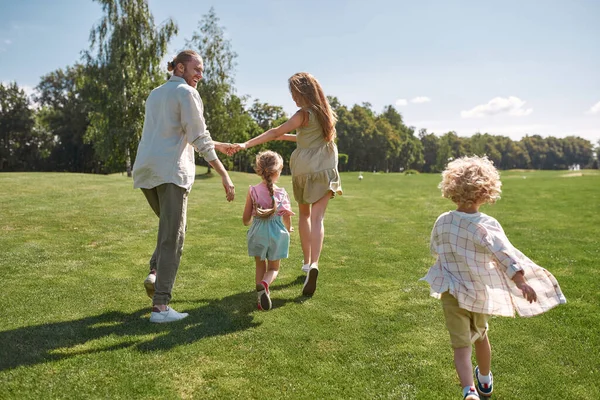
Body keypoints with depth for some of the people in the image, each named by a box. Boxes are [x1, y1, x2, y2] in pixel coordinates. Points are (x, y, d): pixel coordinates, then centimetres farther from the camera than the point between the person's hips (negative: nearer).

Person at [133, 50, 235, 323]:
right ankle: (161, 307, -6)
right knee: (173, 237, -5)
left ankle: (155, 273, 3)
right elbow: (199, 138, -10)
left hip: (145, 170, 8)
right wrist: (225, 175, -10)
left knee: (169, 226, 24)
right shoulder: (187, 93, -1)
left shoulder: (155, 94, 24)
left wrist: (216, 145, 34)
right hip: (171, 171, -8)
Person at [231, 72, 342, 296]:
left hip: (304, 170, -3)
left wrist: (246, 144, -21)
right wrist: (287, 137, 18)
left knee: (304, 214, 17)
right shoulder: (325, 112, 12)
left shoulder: (305, 114, -8)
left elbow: (276, 132, -17)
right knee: (317, 218, -6)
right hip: (325, 170, 4)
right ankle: (314, 264, -25)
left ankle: (307, 262, 23)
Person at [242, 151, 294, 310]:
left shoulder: (253, 191, -6)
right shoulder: (282, 193, -8)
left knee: (260, 266, 22)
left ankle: (262, 296, 15)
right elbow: (287, 219, -3)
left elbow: (246, 220, -3)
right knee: (274, 268, 14)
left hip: (258, 233, 1)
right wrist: (288, 229, 20)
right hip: (277, 232, -1)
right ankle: (264, 284, -18)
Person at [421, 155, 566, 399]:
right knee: (480, 335, 25)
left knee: (461, 344, 1)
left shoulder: (442, 221, -8)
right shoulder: (486, 225, -18)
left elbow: (435, 249, 9)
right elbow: (505, 253, -31)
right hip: (480, 292, 0)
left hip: (452, 292, 0)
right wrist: (521, 281, -36)